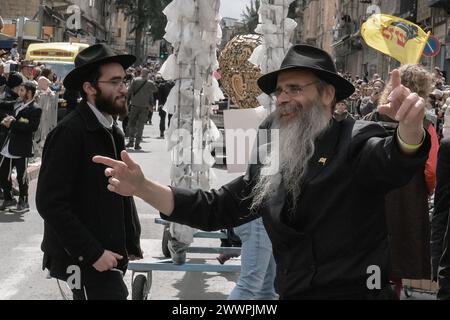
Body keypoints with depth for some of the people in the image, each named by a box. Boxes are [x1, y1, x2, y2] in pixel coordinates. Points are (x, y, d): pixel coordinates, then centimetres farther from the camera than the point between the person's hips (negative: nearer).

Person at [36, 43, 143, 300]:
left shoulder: (113, 132, 11)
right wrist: (93, 252, -19)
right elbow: (50, 203, -20)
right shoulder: (70, 133, -15)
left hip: (110, 255, 8)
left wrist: (132, 243, 9)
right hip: (84, 261, -8)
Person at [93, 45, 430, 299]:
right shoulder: (271, 161, 10)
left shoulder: (356, 140, -8)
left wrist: (410, 130, -53)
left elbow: (395, 162, -29)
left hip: (356, 292, -5)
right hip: (291, 293, 6)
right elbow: (214, 209, 8)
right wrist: (142, 187, -4)